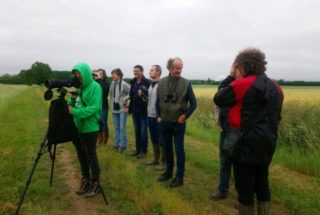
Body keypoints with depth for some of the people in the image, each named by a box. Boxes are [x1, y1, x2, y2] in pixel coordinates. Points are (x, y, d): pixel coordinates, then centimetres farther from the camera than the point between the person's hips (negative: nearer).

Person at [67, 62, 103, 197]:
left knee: (91, 155, 1)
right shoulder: (78, 87, 12)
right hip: (78, 126, 7)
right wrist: (72, 99, -6)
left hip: (90, 127, -7)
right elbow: (72, 106, 15)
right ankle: (85, 180, 29)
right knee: (81, 154, 14)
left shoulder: (95, 87, -11)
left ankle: (96, 183, 15)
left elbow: (94, 107, -21)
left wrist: (74, 112, -24)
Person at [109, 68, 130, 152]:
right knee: (116, 127, 14)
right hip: (114, 108, 6)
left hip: (122, 108, -5)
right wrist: (111, 105, 6)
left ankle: (123, 145, 7)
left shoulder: (124, 84, -13)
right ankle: (116, 144, 25)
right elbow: (111, 95, 11)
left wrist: (125, 99, -20)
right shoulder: (112, 83, 4)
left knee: (122, 127, -4)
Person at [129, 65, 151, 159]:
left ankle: (144, 151, 14)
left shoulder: (147, 82, -11)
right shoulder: (133, 82, 9)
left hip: (143, 110, -6)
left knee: (143, 131, 2)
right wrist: (130, 107, 10)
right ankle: (138, 149, 26)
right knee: (137, 131, 14)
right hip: (135, 110, 6)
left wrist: (142, 95, -30)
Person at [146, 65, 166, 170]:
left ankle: (162, 162, 13)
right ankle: (156, 159, 28)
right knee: (153, 139, 16)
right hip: (150, 116, 8)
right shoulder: (150, 85, 13)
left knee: (161, 140, 2)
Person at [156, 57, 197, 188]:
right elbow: (158, 101, 11)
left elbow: (193, 103, -2)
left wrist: (184, 116, -7)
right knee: (167, 148, 16)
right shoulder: (162, 82, 0)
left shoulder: (186, 83, -8)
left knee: (179, 150, 5)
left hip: (178, 123, -3)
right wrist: (158, 116, 6)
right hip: (164, 122, 4)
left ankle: (179, 177, 17)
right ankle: (168, 172, 33)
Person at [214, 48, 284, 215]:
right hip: (267, 143, 8)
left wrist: (230, 78, 3)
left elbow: (218, 100, -4)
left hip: (247, 143, -8)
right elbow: (276, 117, 16)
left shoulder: (242, 84, -16)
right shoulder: (275, 87, 9)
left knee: (245, 187, 5)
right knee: (262, 184, 20)